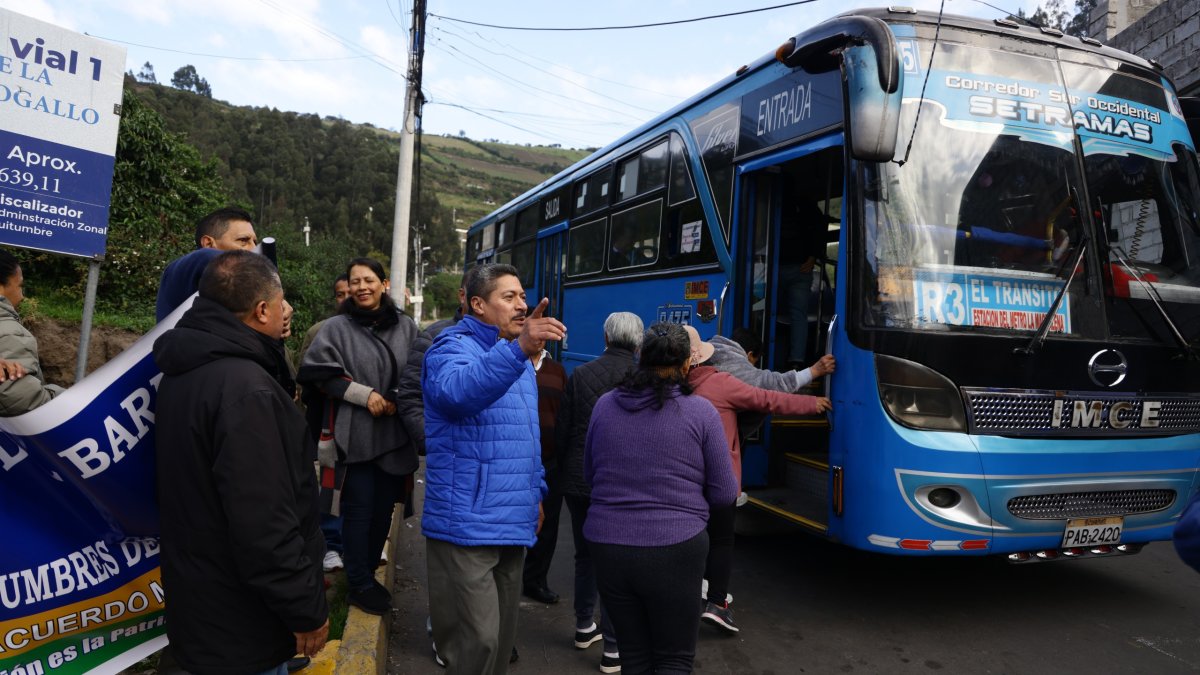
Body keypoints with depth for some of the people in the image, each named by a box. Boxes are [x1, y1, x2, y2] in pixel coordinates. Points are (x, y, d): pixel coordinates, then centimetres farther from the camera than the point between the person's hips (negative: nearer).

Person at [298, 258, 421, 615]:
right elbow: (318, 371, -6)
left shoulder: (406, 327, 6)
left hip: (396, 434, 3)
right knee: (359, 509, 2)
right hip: (356, 434, -3)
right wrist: (364, 394, -12)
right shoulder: (337, 327, -1)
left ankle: (367, 574, 29)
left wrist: (398, 399, -5)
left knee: (383, 509, 12)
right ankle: (359, 584, 16)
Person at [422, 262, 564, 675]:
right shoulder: (453, 347, -10)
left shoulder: (518, 359, 16)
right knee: (477, 642, -7)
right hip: (466, 525, -8)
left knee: (502, 638, 18)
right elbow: (457, 392, -36)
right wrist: (518, 348, -48)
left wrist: (536, 493, 21)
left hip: (513, 522, 8)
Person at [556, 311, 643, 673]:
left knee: (585, 555, 20)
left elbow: (563, 430, 1)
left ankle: (584, 627, 34)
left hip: (579, 480, 3)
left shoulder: (580, 374, -2)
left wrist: (564, 472, 13)